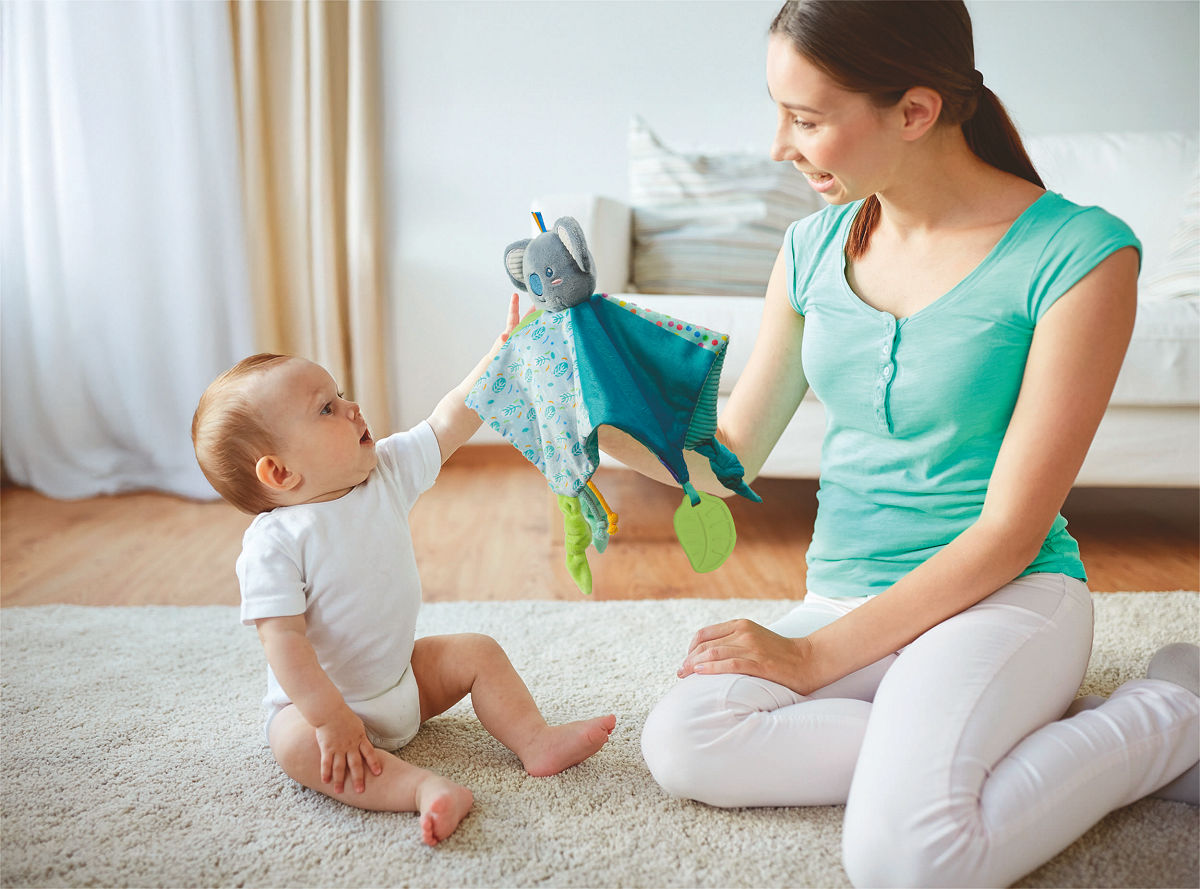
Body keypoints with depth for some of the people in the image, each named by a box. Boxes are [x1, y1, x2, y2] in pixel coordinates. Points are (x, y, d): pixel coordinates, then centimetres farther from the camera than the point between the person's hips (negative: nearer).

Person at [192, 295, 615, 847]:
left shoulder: (385, 474, -7)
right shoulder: (275, 543, -26)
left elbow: (449, 423, -8)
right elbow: (283, 641, -28)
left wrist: (505, 350, -13)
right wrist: (330, 717, -32)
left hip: (403, 675, 7)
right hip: (319, 698, -6)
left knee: (479, 652, 1)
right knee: (297, 746, -33)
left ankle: (536, 742, 0)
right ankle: (424, 789, -40)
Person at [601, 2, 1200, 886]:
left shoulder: (1077, 252, -13)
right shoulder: (814, 246, 4)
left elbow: (1008, 532, -14)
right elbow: (731, 456, 10)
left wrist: (816, 656, -15)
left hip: (1008, 597, -5)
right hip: (847, 602, 5)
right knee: (681, 742, -21)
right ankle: (1030, 733, -9)